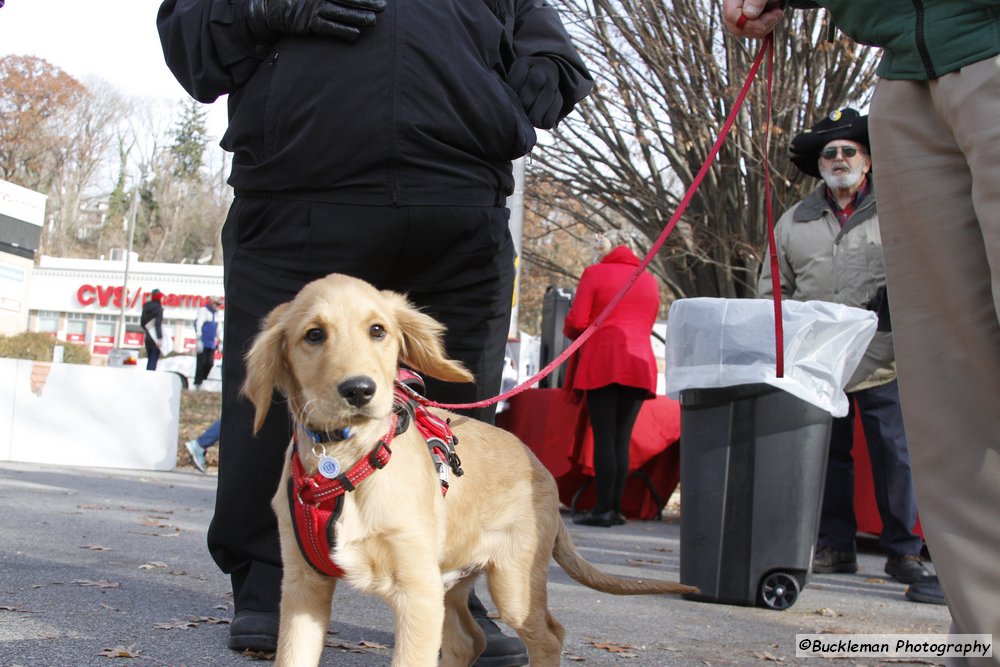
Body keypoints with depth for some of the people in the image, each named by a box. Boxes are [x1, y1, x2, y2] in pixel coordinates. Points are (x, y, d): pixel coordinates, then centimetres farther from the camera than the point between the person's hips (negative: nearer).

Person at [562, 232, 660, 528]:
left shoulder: (594, 273, 3)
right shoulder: (650, 280, 17)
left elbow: (576, 321, -4)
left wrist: (570, 333, 16)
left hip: (602, 362, -4)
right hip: (639, 363, 4)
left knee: (604, 437, -6)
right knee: (622, 438, 4)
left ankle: (603, 508, -11)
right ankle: (616, 508, 0)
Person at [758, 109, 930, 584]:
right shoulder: (794, 222, 14)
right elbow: (772, 291, 17)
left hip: (882, 364, -2)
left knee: (895, 457, -4)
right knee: (826, 456, 6)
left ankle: (903, 551, 3)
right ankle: (833, 546, 15)